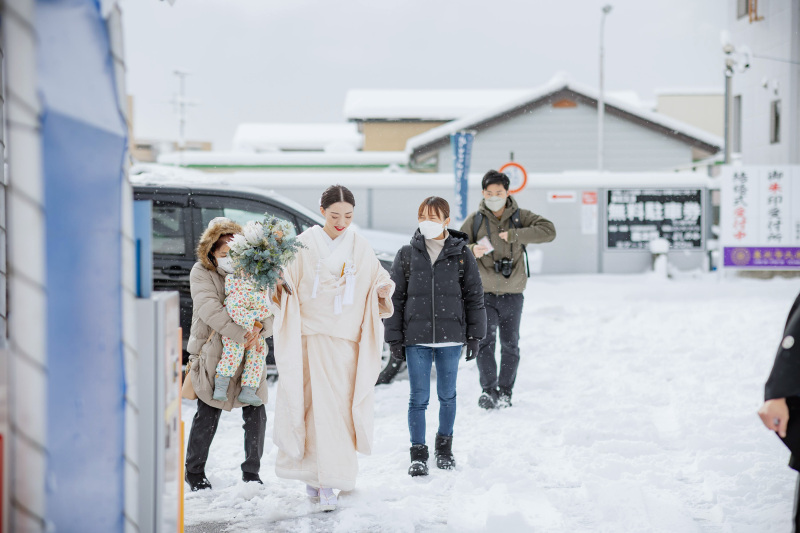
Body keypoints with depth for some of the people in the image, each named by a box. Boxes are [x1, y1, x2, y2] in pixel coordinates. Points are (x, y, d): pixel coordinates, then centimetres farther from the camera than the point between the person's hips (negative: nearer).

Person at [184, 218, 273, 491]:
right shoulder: (201, 273, -5)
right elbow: (209, 309, -19)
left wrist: (259, 328, -24)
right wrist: (240, 334, -28)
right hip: (213, 354, -3)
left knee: (256, 414, 1)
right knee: (207, 416, 2)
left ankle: (251, 472, 17)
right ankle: (194, 472, 19)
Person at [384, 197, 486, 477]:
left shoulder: (461, 254, 1)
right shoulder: (407, 254, 2)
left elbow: (474, 296, 6)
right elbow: (395, 298, 5)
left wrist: (474, 335, 3)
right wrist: (395, 338, 1)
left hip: (450, 338, 0)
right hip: (416, 339, 0)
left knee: (447, 395, 11)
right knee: (419, 398, 0)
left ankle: (445, 446, 28)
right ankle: (418, 454, 10)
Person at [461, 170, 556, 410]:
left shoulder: (520, 217, 1)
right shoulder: (474, 220, 2)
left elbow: (548, 230, -13)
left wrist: (514, 235, -22)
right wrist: (472, 251, -21)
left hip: (513, 294, 1)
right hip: (484, 294, -1)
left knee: (510, 345, 8)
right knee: (484, 342, -13)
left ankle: (505, 392, 17)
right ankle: (489, 390, -14)